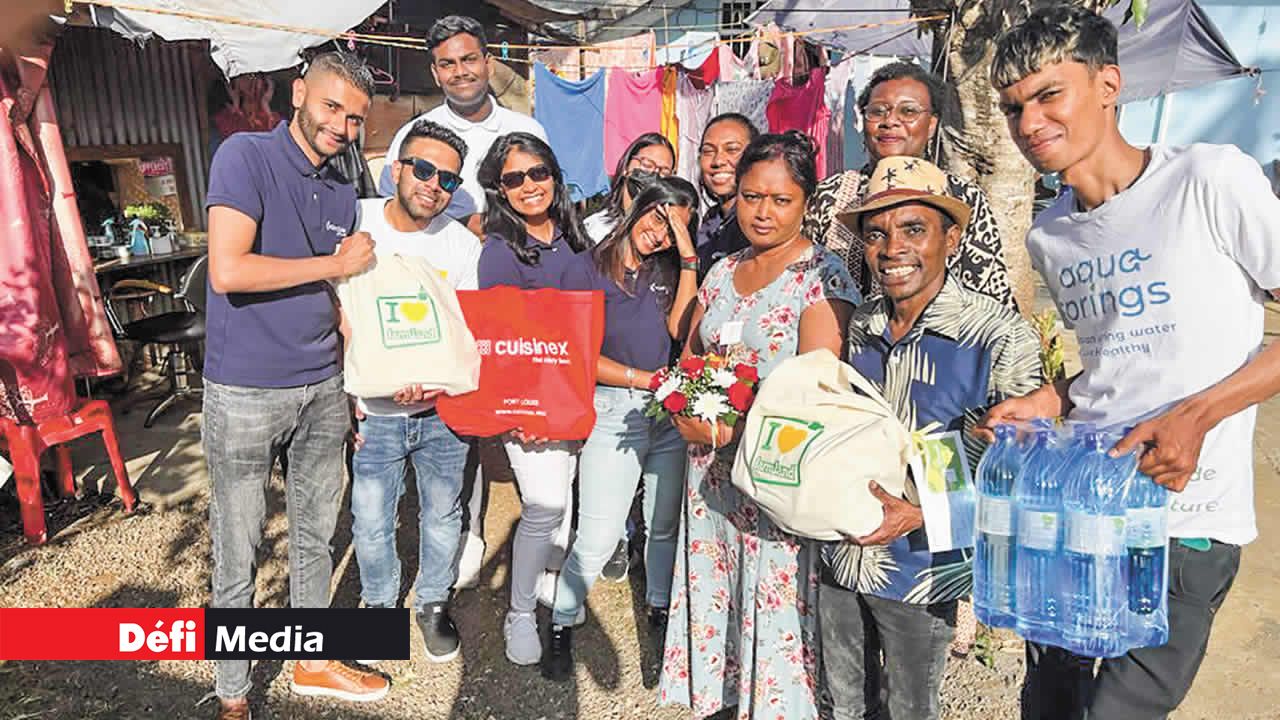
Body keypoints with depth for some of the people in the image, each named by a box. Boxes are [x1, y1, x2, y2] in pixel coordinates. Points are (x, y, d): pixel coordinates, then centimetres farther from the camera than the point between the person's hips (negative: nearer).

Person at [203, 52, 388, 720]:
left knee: (315, 538, 18)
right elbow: (228, 271, -22)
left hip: (323, 389, 6)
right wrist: (336, 264, -13)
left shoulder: (342, 193, 10)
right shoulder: (245, 156, -10)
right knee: (238, 556, 7)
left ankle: (313, 660, 38)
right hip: (245, 393, -6)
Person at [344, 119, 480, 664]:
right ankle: (380, 605, 37)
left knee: (442, 514, 15)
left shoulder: (463, 245, -5)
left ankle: (433, 602, 39)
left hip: (442, 409, 1)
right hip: (372, 410, -1)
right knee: (371, 522, 10)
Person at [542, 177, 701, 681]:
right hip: (613, 412, -4)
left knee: (666, 523, 16)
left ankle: (661, 609, 38)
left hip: (672, 412, 4)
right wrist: (643, 379, -12)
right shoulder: (588, 269, -3)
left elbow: (681, 329, -7)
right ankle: (561, 627, 16)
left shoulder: (671, 271, 10)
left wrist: (688, 258, -9)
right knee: (597, 537, -4)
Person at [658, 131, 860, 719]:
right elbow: (688, 356, 14)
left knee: (774, 602, 4)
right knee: (713, 588, 15)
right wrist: (688, 415, -5)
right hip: (711, 466, 6)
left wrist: (735, 424, -22)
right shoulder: (722, 272, 10)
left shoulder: (823, 276, -9)